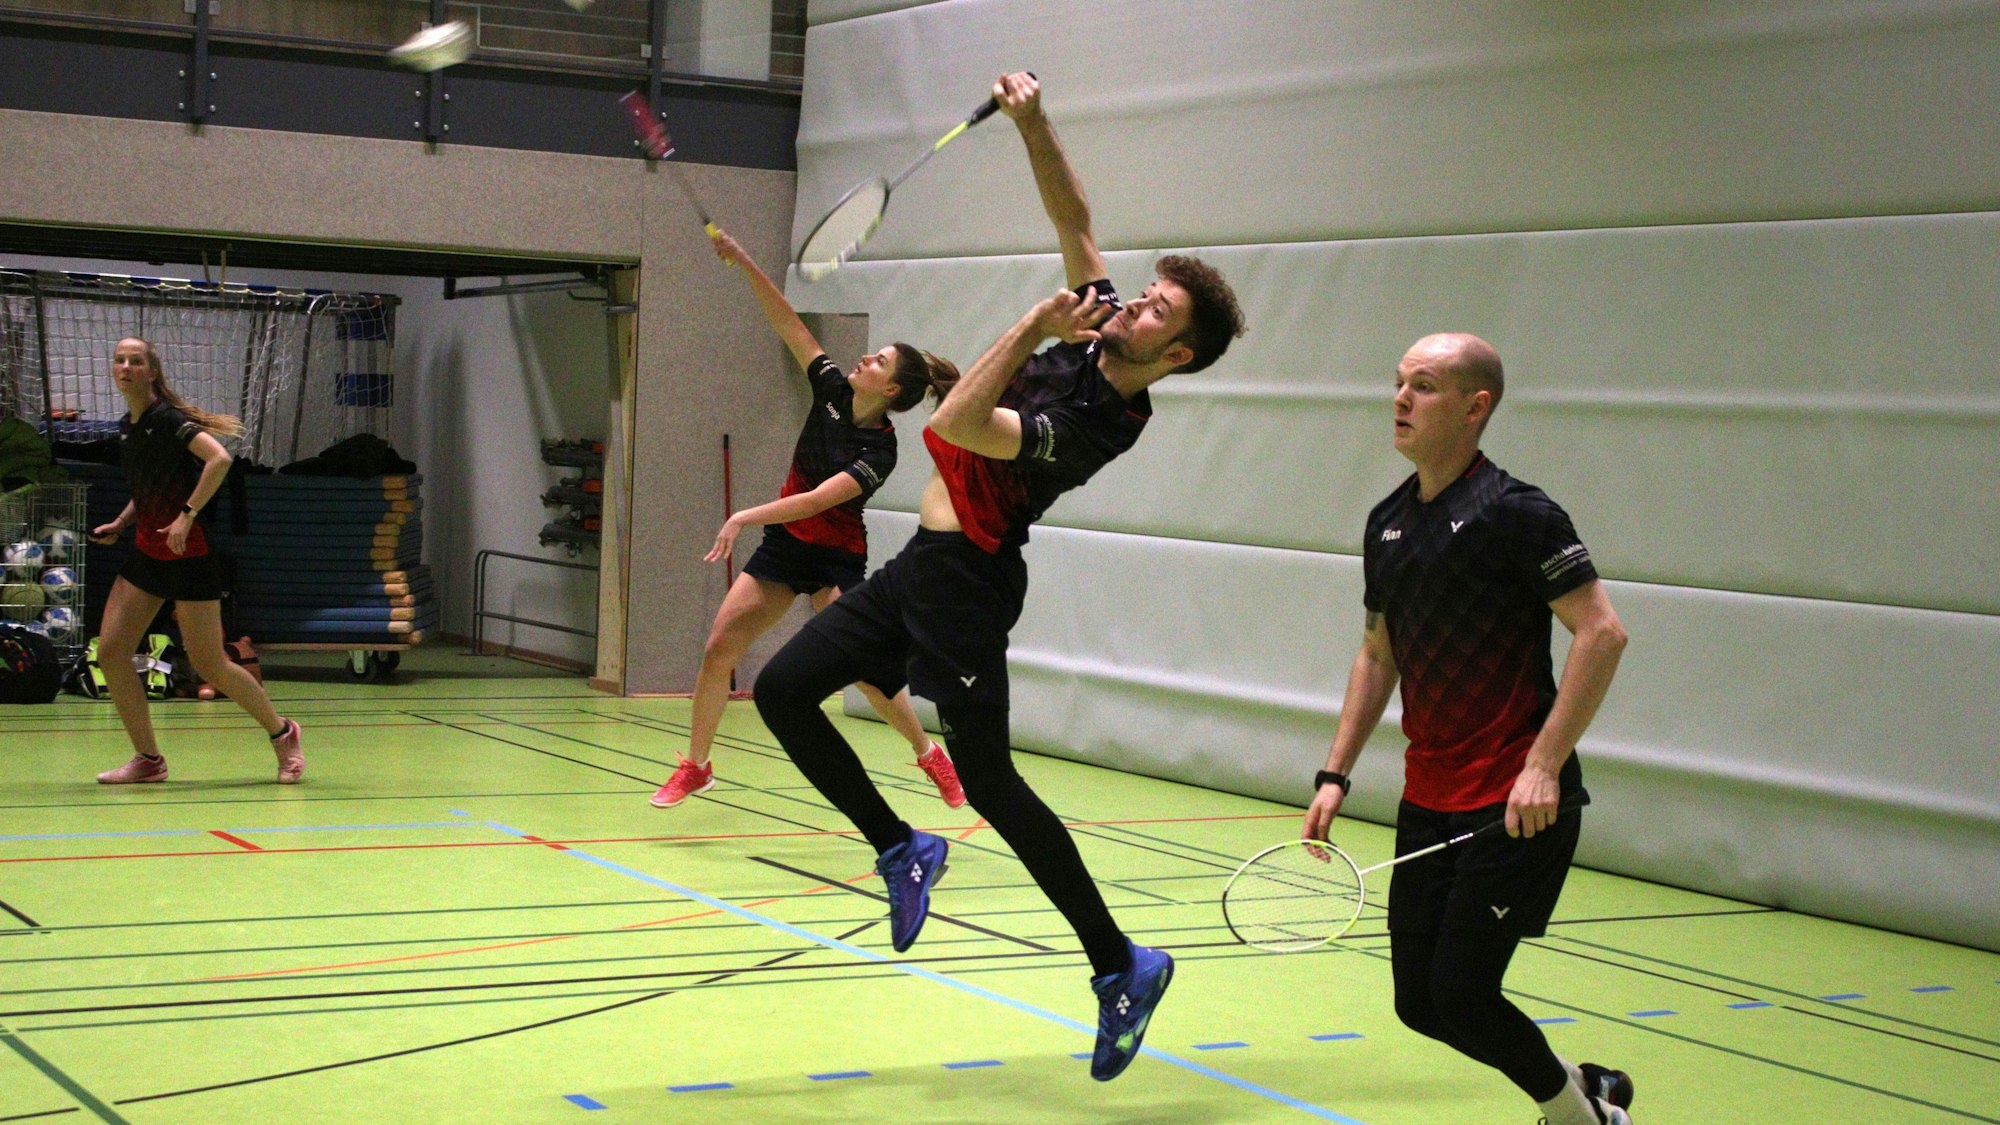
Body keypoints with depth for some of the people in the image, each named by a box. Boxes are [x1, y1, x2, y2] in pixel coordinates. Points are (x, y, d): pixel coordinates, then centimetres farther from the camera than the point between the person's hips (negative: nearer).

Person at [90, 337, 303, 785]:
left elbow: (218, 458, -28)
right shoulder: (126, 428, 11)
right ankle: (148, 759, 8)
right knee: (110, 652, -2)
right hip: (146, 552, 8)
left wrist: (187, 516, -29)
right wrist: (121, 523, 11)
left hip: (186, 555, -8)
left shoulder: (168, 419, -14)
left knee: (210, 666, -3)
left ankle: (282, 734, 18)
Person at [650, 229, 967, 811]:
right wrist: (746, 265, -12)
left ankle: (929, 753, 5)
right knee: (718, 647, -5)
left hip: (837, 559, -6)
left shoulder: (879, 451, -19)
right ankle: (696, 767, 8)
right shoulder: (833, 391, -3)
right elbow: (788, 325, -4)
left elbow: (820, 499, -30)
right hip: (783, 546, 6)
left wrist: (748, 517, -38)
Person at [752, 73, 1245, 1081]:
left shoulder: (1097, 421, -23)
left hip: (962, 582, -9)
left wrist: (1032, 326, -26)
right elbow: (1073, 216, 10)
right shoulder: (1093, 336, 2)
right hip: (918, 571, 9)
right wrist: (1031, 123, -4)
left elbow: (955, 426, -33)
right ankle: (900, 848, 18)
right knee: (782, 691, 6)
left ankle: (1120, 965, 4)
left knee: (989, 781, -8)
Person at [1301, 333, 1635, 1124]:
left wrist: (1543, 767, -22)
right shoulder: (1387, 523, 11)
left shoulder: (1514, 513, -12)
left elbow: (1602, 633, -17)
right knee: (1419, 1001, 7)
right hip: (1428, 801, 8)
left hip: (1517, 807, -8)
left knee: (1460, 994, -8)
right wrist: (1335, 774, 11)